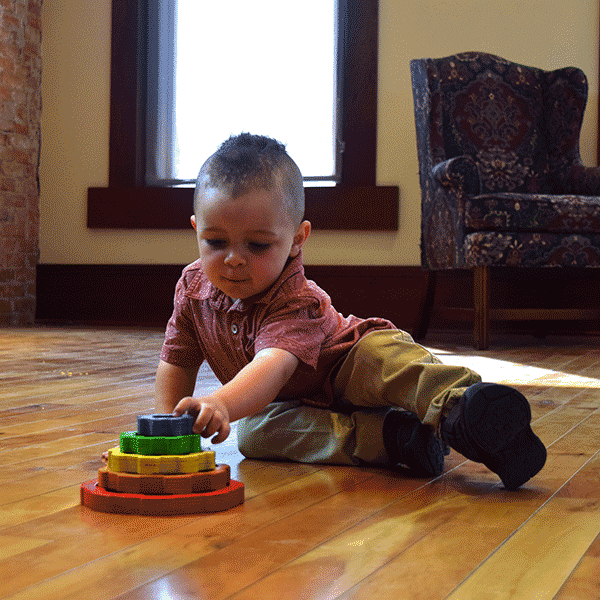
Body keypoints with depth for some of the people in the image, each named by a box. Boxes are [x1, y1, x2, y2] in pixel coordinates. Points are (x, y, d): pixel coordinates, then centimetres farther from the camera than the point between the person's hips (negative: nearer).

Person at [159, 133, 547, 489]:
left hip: (347, 374, -5)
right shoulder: (194, 287, -12)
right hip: (291, 402, 5)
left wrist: (222, 404, -71)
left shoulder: (296, 302, -32)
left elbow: (273, 365, -53)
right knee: (254, 431, -30)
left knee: (384, 356, -37)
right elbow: (177, 363, 4)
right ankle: (389, 436, -37)